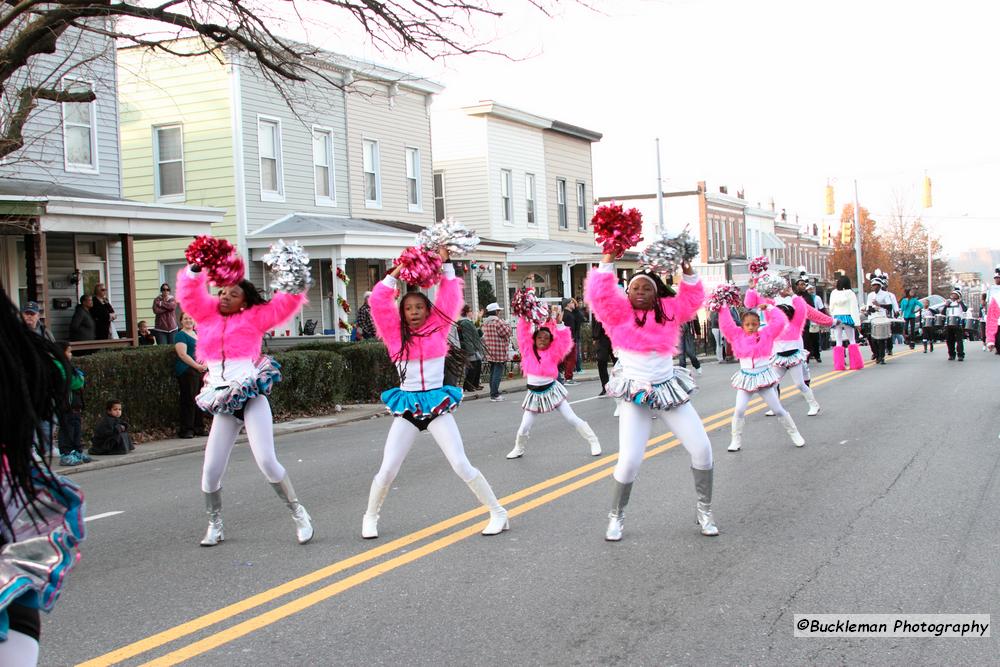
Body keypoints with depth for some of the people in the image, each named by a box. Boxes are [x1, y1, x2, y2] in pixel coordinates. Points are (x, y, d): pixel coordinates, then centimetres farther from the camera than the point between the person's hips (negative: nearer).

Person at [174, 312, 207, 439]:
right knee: (189, 400, -7)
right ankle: (186, 430, -2)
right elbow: (183, 354, -14)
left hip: (202, 370, 7)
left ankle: (199, 428, 15)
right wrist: (197, 366, -19)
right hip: (187, 371, -7)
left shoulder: (198, 333, 19)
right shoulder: (181, 335, -4)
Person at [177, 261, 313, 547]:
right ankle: (215, 525, 22)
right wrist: (196, 269, -6)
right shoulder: (208, 315, 14)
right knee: (211, 471, 0)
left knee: (267, 462, -15)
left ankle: (298, 513, 3)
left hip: (252, 397, -3)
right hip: (223, 405, 4)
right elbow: (189, 294, 8)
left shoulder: (255, 317, 4)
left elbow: (287, 303, -1)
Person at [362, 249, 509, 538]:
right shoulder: (396, 335, 2)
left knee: (461, 465, -5)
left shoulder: (438, 328, 2)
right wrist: (397, 272, -1)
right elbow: (378, 301, -5)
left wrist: (445, 264, 1)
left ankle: (498, 513, 5)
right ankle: (370, 517, 20)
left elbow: (450, 297, 2)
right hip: (407, 408, 1)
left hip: (437, 404, -1)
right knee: (387, 470, -2)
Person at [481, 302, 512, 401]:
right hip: (499, 352, -8)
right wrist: (507, 326, 4)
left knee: (492, 373, 14)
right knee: (498, 373, -5)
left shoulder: (485, 322, 13)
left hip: (490, 352, 8)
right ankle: (495, 394, -7)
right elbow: (506, 333, -13)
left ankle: (492, 393, 17)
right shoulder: (497, 321, -15)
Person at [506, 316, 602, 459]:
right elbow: (522, 334, -5)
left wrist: (558, 324, -16)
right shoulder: (528, 350, -2)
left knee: (572, 419, 1)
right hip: (534, 394, 1)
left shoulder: (553, 352, -5)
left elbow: (564, 339, -14)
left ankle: (593, 441, 13)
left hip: (552, 391, -1)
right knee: (524, 428, 2)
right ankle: (518, 449, 29)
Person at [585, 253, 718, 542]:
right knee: (629, 461, -13)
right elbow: (599, 294, -17)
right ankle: (616, 516, 11)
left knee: (701, 449, 1)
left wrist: (688, 272, -3)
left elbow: (692, 299, 10)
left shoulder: (668, 310, 5)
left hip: (670, 389, 4)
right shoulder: (619, 312, -4)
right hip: (636, 395, -4)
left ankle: (704, 509, 21)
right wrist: (608, 262, -22)